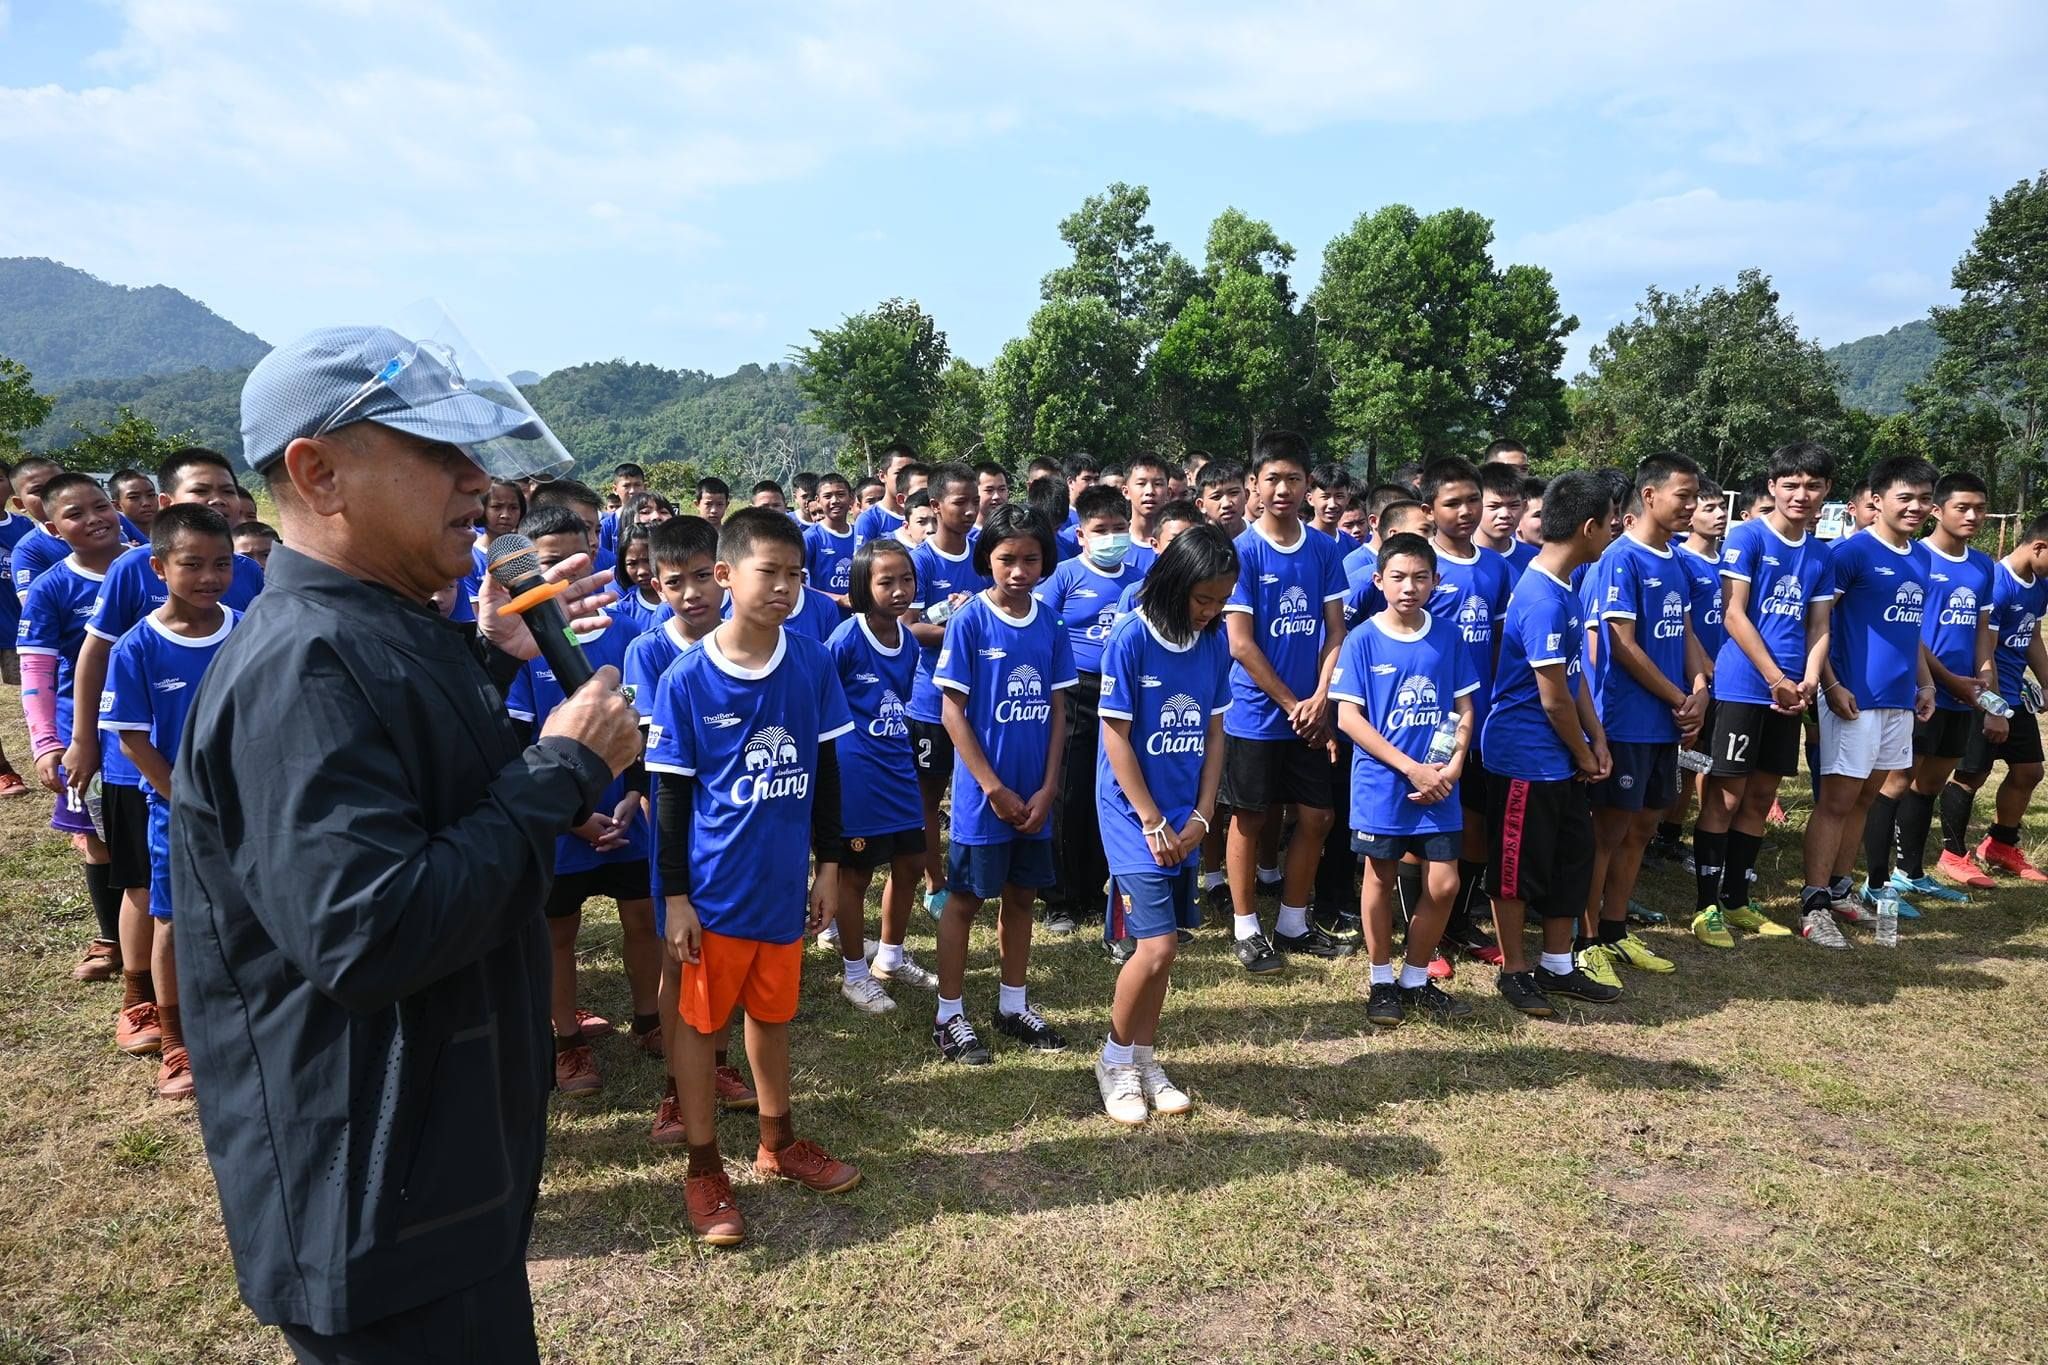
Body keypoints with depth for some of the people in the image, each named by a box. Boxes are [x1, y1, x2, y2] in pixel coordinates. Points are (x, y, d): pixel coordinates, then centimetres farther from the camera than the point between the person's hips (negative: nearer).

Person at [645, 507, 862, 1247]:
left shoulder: (813, 663, -5)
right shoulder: (685, 680, -13)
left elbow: (825, 769, 5)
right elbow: (671, 796, -7)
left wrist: (829, 865, 6)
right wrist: (676, 896, -7)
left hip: (784, 880, 3)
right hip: (714, 886, -3)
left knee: (773, 1014, 20)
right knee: (701, 1022, 11)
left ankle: (778, 1143, 39)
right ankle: (704, 1169, 28)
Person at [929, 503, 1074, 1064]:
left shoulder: (1049, 624, 2)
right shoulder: (968, 621, -10)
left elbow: (1057, 711, 5)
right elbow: (952, 712, -11)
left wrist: (1047, 788, -3)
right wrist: (994, 788, -13)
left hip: (1035, 794, 5)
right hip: (983, 793, -4)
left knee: (1021, 894, 15)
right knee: (965, 898, 6)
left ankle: (1013, 1005, 31)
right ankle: (949, 1016, 18)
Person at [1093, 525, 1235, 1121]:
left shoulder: (1215, 640, 2)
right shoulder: (1130, 638, -14)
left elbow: (1214, 732, 8)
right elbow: (1117, 738, -13)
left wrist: (1202, 814, 1)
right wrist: (1153, 823, -12)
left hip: (1185, 818, 6)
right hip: (1134, 815, -5)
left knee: (1160, 945, 11)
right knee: (1157, 946, -10)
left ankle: (1144, 1060, 28)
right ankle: (1115, 1061, 13)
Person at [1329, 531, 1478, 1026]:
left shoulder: (1448, 637, 2)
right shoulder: (1363, 639, -8)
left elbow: (1464, 710, 7)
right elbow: (1348, 717, -11)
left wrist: (1453, 766, -9)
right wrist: (1411, 767, -14)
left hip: (1437, 785, 3)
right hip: (1380, 783, -3)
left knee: (1443, 883, 2)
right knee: (1381, 877, 9)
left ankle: (1416, 980, 23)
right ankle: (1382, 981, 26)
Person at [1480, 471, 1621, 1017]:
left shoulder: (1563, 589, 8)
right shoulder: (1544, 601, -23)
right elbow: (1554, 698, -19)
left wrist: (1598, 742, 8)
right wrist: (1584, 756, -5)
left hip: (1561, 761, 10)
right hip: (1526, 760, -10)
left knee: (1573, 858, 17)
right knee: (1518, 868, 5)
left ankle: (1558, 966, 30)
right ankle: (1514, 971, 20)